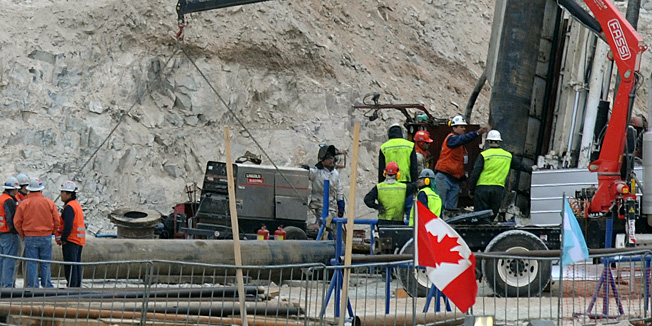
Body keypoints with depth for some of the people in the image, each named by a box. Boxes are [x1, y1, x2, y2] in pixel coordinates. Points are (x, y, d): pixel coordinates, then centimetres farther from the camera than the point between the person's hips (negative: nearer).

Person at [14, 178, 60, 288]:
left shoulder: (24, 203, -4)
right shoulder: (49, 203, -2)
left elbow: (17, 222, -1)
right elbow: (56, 221, 1)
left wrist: (23, 235, 12)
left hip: (30, 238, -1)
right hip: (46, 237, 1)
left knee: (32, 264, 4)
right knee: (46, 264, 7)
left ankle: (33, 286, 3)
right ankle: (47, 286, 8)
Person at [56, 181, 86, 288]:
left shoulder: (69, 207, -15)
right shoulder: (77, 205, 17)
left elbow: (68, 225, -24)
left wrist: (63, 238, -16)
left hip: (71, 241, -10)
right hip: (79, 241, 10)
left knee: (70, 267, -8)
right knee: (76, 265, 13)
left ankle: (71, 286, -10)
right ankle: (78, 286, 16)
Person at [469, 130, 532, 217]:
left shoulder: (483, 155, -3)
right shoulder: (508, 156, 9)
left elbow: (475, 173, -5)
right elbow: (520, 165, 24)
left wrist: (471, 189, 3)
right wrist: (532, 169, 41)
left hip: (482, 188, -3)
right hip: (498, 189, 3)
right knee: (492, 215, 9)